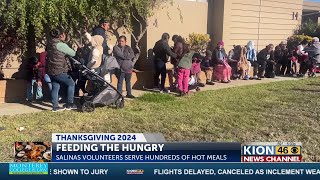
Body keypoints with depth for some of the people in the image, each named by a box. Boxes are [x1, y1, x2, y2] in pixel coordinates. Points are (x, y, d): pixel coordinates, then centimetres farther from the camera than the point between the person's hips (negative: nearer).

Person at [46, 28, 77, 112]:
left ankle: (55, 106, 15)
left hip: (50, 70, 9)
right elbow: (73, 53, -10)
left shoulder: (50, 43, 11)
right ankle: (70, 104, 8)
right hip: (58, 71, -9)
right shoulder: (61, 45, -16)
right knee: (71, 83, 4)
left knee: (55, 87, 13)